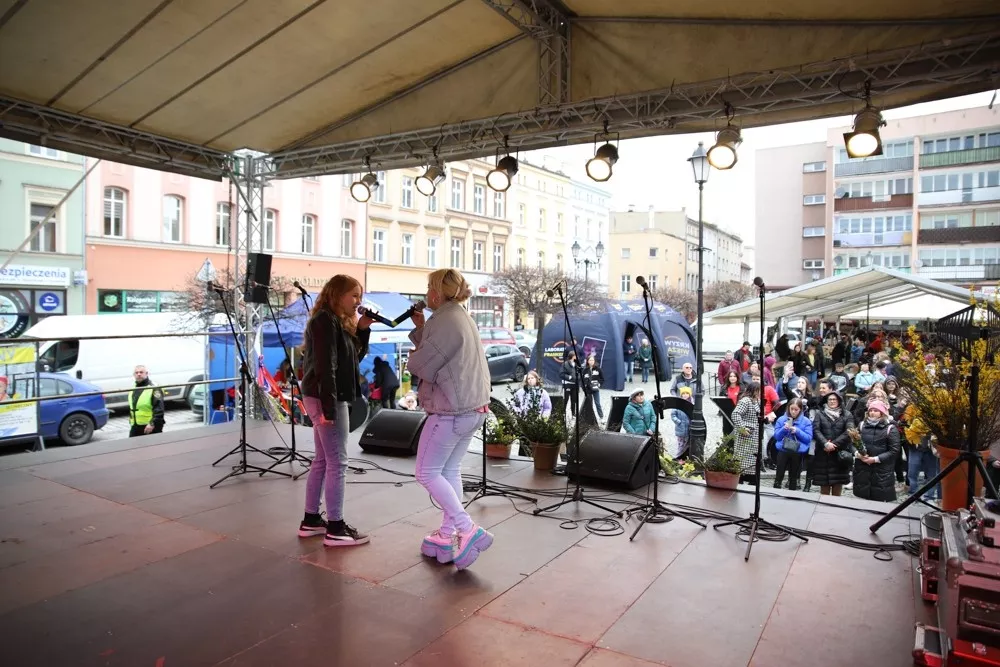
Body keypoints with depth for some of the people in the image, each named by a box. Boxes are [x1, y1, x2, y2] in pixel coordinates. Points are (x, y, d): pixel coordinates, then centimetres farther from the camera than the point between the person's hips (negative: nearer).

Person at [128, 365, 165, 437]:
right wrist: (131, 421, 23)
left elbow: (159, 409, -18)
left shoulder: (154, 389, -11)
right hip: (135, 428, 8)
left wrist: (152, 424, -24)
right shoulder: (132, 390, 17)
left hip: (150, 428, -8)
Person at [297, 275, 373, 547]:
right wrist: (329, 408, -25)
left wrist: (362, 330, 4)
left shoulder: (338, 322, 15)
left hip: (324, 399, 10)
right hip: (326, 399, -10)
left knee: (322, 461, 15)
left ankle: (310, 521, 24)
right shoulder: (325, 321, -14)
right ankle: (335, 529, 4)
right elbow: (325, 366, -22)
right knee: (337, 463, -4)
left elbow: (355, 356, 19)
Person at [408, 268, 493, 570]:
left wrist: (413, 355, 5)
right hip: (471, 408, 10)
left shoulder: (443, 321, -17)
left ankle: (469, 531, -3)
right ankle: (447, 535, 21)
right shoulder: (461, 317, 14)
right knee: (450, 471, 15)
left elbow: (422, 366, -16)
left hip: (450, 411, -10)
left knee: (427, 473, 0)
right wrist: (420, 328, 11)